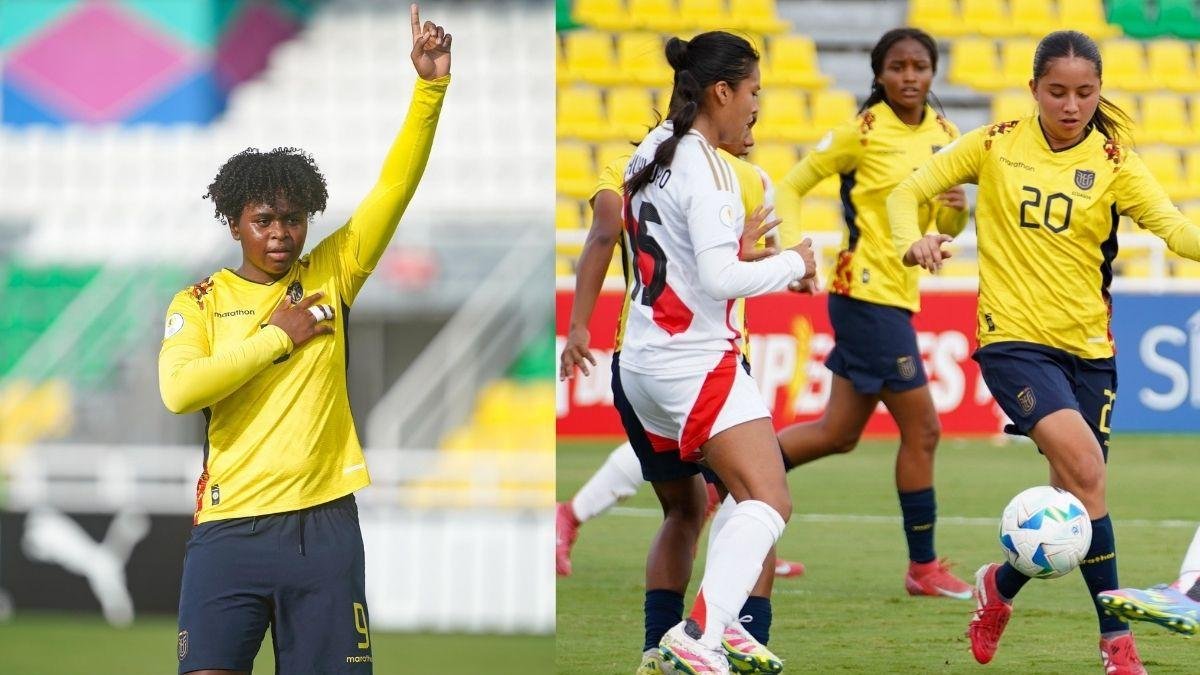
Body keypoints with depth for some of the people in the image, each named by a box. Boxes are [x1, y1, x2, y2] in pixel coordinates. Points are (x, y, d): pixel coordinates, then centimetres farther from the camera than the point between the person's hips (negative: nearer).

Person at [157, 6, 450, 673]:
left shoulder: (330, 274, 10)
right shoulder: (200, 302, 6)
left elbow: (395, 186, 2)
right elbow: (179, 389, -13)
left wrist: (430, 86, -9)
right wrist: (278, 335, -7)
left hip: (325, 524, 1)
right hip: (231, 529, -1)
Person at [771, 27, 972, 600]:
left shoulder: (944, 136, 9)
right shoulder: (864, 131, -10)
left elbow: (944, 227, 17)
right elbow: (793, 185, -4)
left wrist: (958, 209, -5)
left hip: (897, 296, 8)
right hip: (867, 291, -8)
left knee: (838, 434, 12)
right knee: (922, 429, -6)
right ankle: (923, 567, 3)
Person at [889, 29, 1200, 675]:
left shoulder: (1113, 162, 0)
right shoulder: (996, 145, -1)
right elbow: (909, 190, 6)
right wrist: (913, 240, -15)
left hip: (1088, 347, 3)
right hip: (1013, 338, -3)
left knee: (1073, 501, 7)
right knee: (1084, 467, -23)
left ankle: (1000, 586, 37)